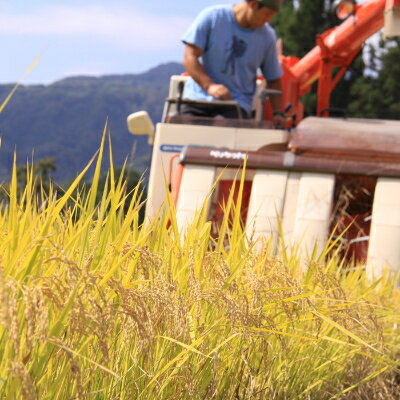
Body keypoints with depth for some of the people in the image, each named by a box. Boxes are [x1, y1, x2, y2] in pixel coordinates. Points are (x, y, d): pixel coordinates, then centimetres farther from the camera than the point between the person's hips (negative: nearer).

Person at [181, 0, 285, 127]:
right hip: (198, 97, 0)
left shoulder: (267, 37, 6)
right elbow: (190, 56, -8)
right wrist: (209, 85, -23)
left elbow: (273, 80, 16)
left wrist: (278, 113, 1)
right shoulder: (212, 17, -3)